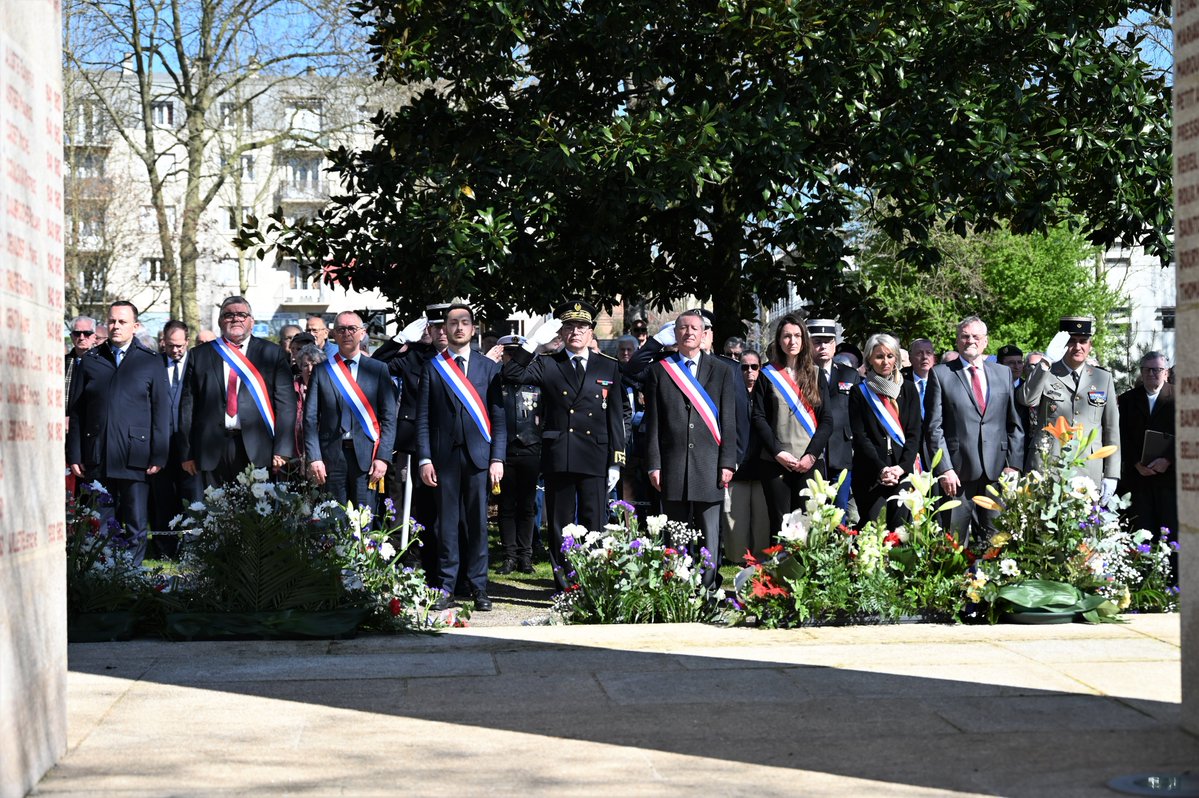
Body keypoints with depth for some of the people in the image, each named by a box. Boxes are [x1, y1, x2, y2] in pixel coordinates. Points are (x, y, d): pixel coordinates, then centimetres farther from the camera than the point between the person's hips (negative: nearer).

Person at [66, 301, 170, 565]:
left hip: (135, 458, -2)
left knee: (136, 525, 2)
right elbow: (75, 412, 9)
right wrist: (74, 455, 3)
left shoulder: (151, 362, 5)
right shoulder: (90, 361, 10)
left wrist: (158, 456, -4)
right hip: (96, 459, 2)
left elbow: (161, 412, 2)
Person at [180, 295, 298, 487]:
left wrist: (282, 449, -7)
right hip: (213, 449, 1)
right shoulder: (200, 355, 13)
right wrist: (187, 453, 3)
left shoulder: (272, 353, 8)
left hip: (257, 450, -1)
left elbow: (286, 402, 2)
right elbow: (188, 405, 10)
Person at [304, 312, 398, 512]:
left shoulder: (378, 369, 7)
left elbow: (389, 418, 4)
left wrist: (382, 457, -5)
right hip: (331, 456, 1)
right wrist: (314, 458, -5)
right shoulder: (321, 371, 8)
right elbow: (310, 419, 5)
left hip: (366, 456, -1)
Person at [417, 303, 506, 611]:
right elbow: (423, 417, 5)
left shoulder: (489, 367, 8)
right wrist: (424, 458, -3)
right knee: (447, 522, 3)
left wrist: (497, 458, -2)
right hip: (444, 455, 0)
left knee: (478, 522, 3)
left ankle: (478, 586, 10)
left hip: (478, 455, 0)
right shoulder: (432, 366, 7)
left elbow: (499, 417, 6)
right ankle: (447, 586, 9)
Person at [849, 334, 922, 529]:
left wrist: (901, 467, -9)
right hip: (870, 474, -2)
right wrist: (881, 469, -14)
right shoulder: (860, 393, 4)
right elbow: (860, 436, -2)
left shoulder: (908, 389, 10)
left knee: (900, 527, -1)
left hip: (902, 471, 2)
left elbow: (914, 432, 5)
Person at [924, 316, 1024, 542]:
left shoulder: (1003, 373, 13)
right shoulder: (940, 374, 3)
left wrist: (1013, 464, 2)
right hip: (957, 472, -3)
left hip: (997, 472, 3)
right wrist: (944, 469, -10)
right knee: (954, 542, 1)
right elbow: (934, 427, -2)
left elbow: (1015, 424, 12)